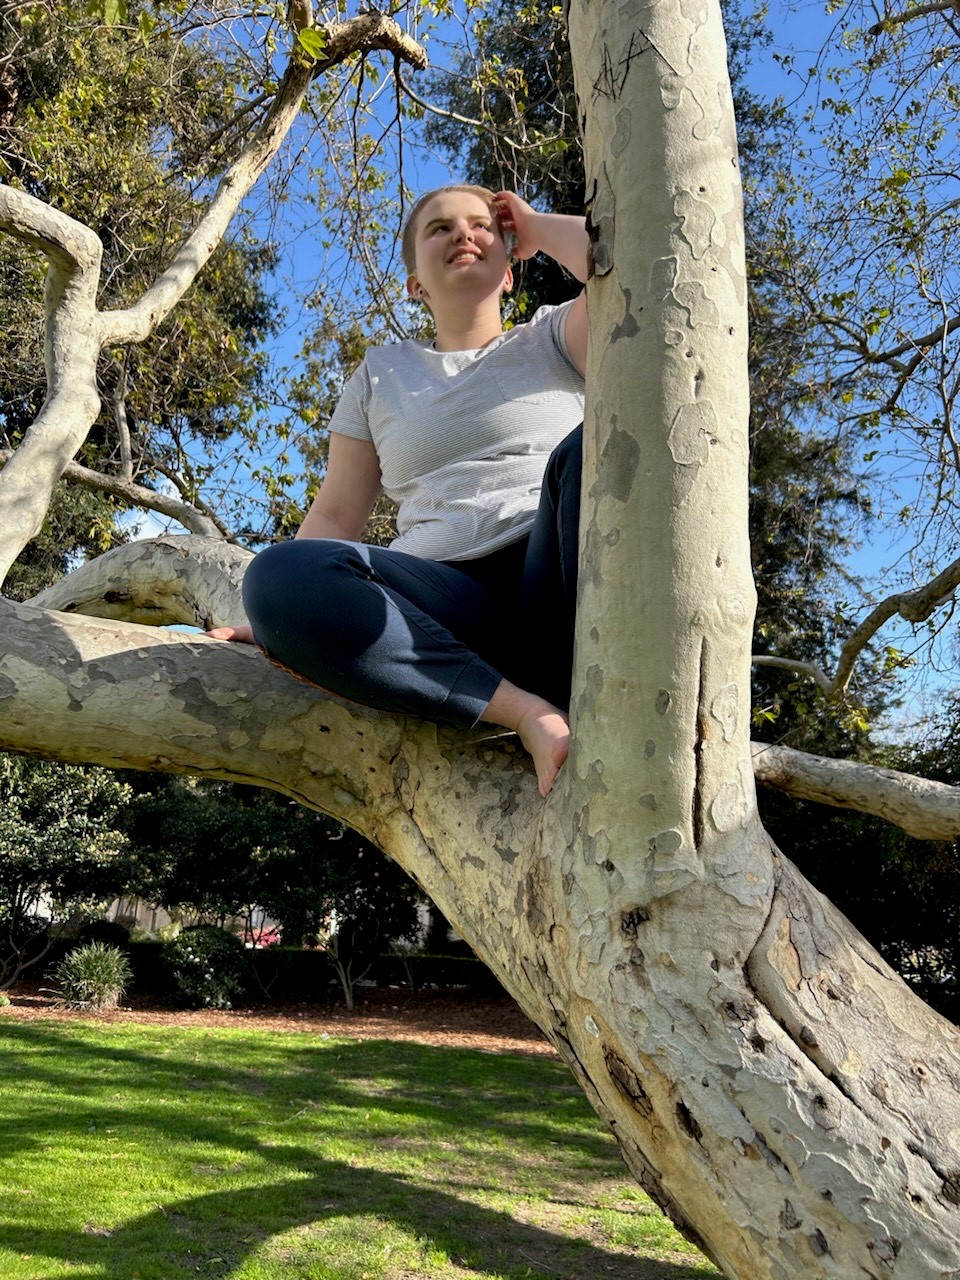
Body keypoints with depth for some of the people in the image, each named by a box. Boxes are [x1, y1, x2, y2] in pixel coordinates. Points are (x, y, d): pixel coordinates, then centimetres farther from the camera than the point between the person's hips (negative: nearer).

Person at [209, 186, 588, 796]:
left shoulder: (551, 340, 18)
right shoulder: (382, 372, 24)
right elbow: (337, 515, 18)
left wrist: (536, 228, 14)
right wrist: (279, 617, 3)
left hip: (559, 589, -1)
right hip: (452, 618, 2)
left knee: (592, 447, -31)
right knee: (281, 575, -27)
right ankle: (530, 712, -29)